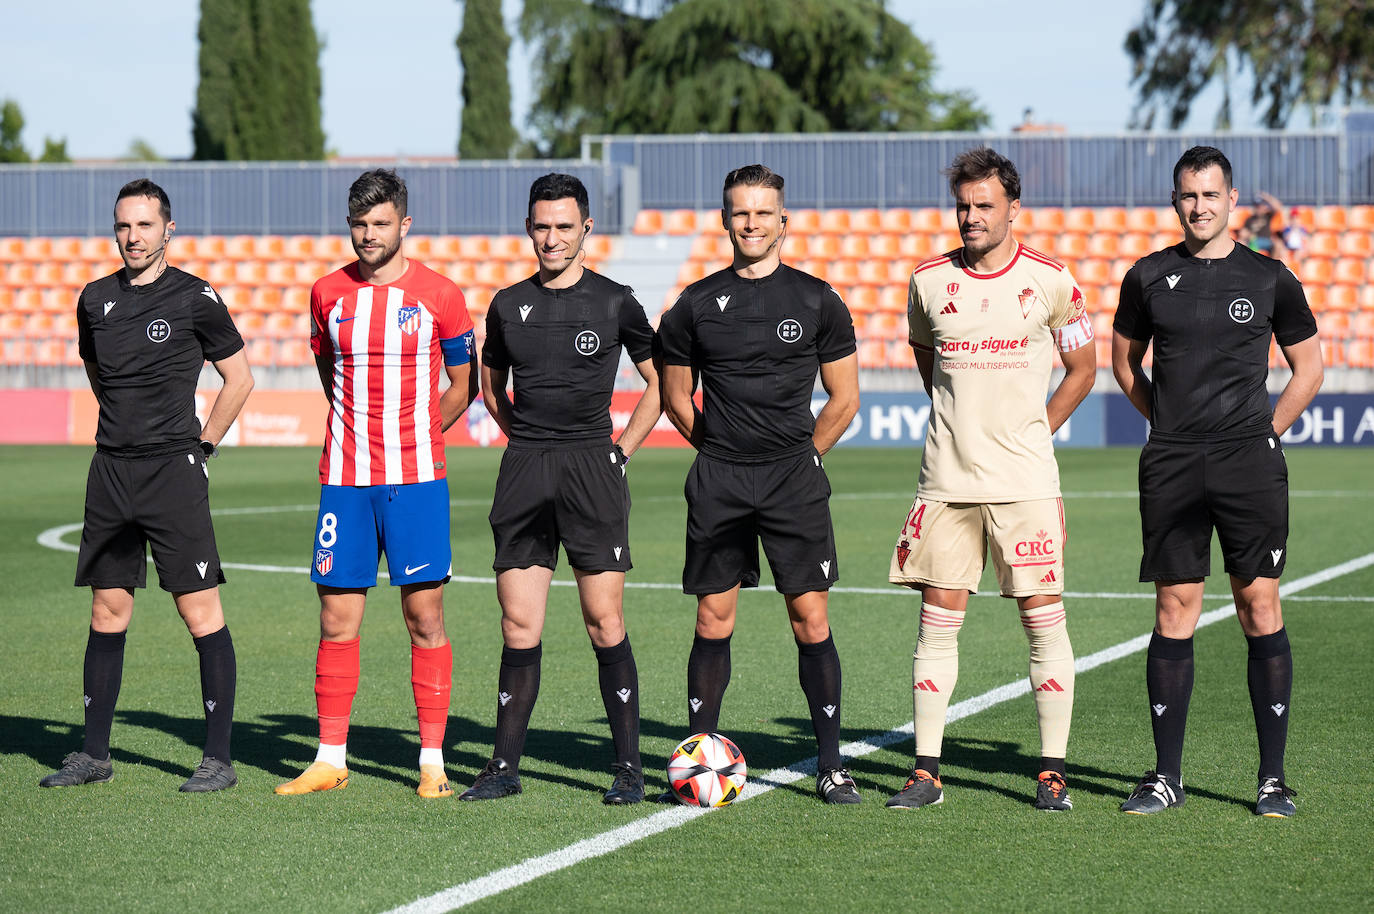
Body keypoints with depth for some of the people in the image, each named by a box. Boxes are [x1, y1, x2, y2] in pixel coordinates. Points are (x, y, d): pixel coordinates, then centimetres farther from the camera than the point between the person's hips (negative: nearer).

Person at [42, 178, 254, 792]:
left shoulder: (195, 298, -4)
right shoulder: (96, 299, 9)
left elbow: (239, 378, 3)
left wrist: (199, 443, 2)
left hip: (174, 471, -5)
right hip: (110, 468, 5)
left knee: (200, 612, -7)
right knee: (107, 611, 9)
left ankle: (219, 758, -3)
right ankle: (94, 754, 15)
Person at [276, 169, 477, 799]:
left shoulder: (438, 296, -1)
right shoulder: (328, 293, 8)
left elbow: (462, 386, 9)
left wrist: (413, 437, 8)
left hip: (416, 478, -3)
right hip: (344, 479, 3)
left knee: (425, 616, -2)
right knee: (337, 619, 3)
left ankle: (432, 762, 3)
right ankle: (330, 759, 10)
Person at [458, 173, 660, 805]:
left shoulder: (614, 302, 2)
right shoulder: (509, 305, 10)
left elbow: (660, 382, 11)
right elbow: (491, 386, 25)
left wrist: (621, 451, 4)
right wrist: (529, 441, 14)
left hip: (592, 470, -3)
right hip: (523, 471, 3)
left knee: (605, 624, -6)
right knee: (519, 628, 3)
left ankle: (628, 768, -1)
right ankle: (504, 766, 8)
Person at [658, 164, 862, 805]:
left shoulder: (817, 301, 3)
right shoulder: (697, 304, 6)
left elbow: (843, 399, 9)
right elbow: (676, 397, 15)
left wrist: (798, 457, 6)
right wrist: (724, 451, 10)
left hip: (794, 480, -1)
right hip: (717, 482, 1)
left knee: (811, 621, -4)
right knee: (713, 620, 3)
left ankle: (830, 764, 1)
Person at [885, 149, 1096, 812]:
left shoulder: (1050, 281, -1)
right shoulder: (929, 281, 5)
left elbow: (1082, 369, 11)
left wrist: (1032, 432, 7)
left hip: (1025, 481, -2)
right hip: (946, 480, 2)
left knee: (1044, 619, -2)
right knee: (937, 620, 1)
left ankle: (1052, 771, 3)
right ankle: (926, 772, 6)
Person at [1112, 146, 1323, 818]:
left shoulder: (1270, 279, 4)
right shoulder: (1148, 277, 8)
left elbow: (1308, 368, 13)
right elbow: (1124, 362, 21)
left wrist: (1264, 432, 5)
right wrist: (1172, 423, 12)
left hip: (1249, 461, -1)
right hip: (1170, 466, 1)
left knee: (1259, 607, -3)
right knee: (1175, 608, 2)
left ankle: (1273, 778, 1)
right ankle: (1166, 775, 8)